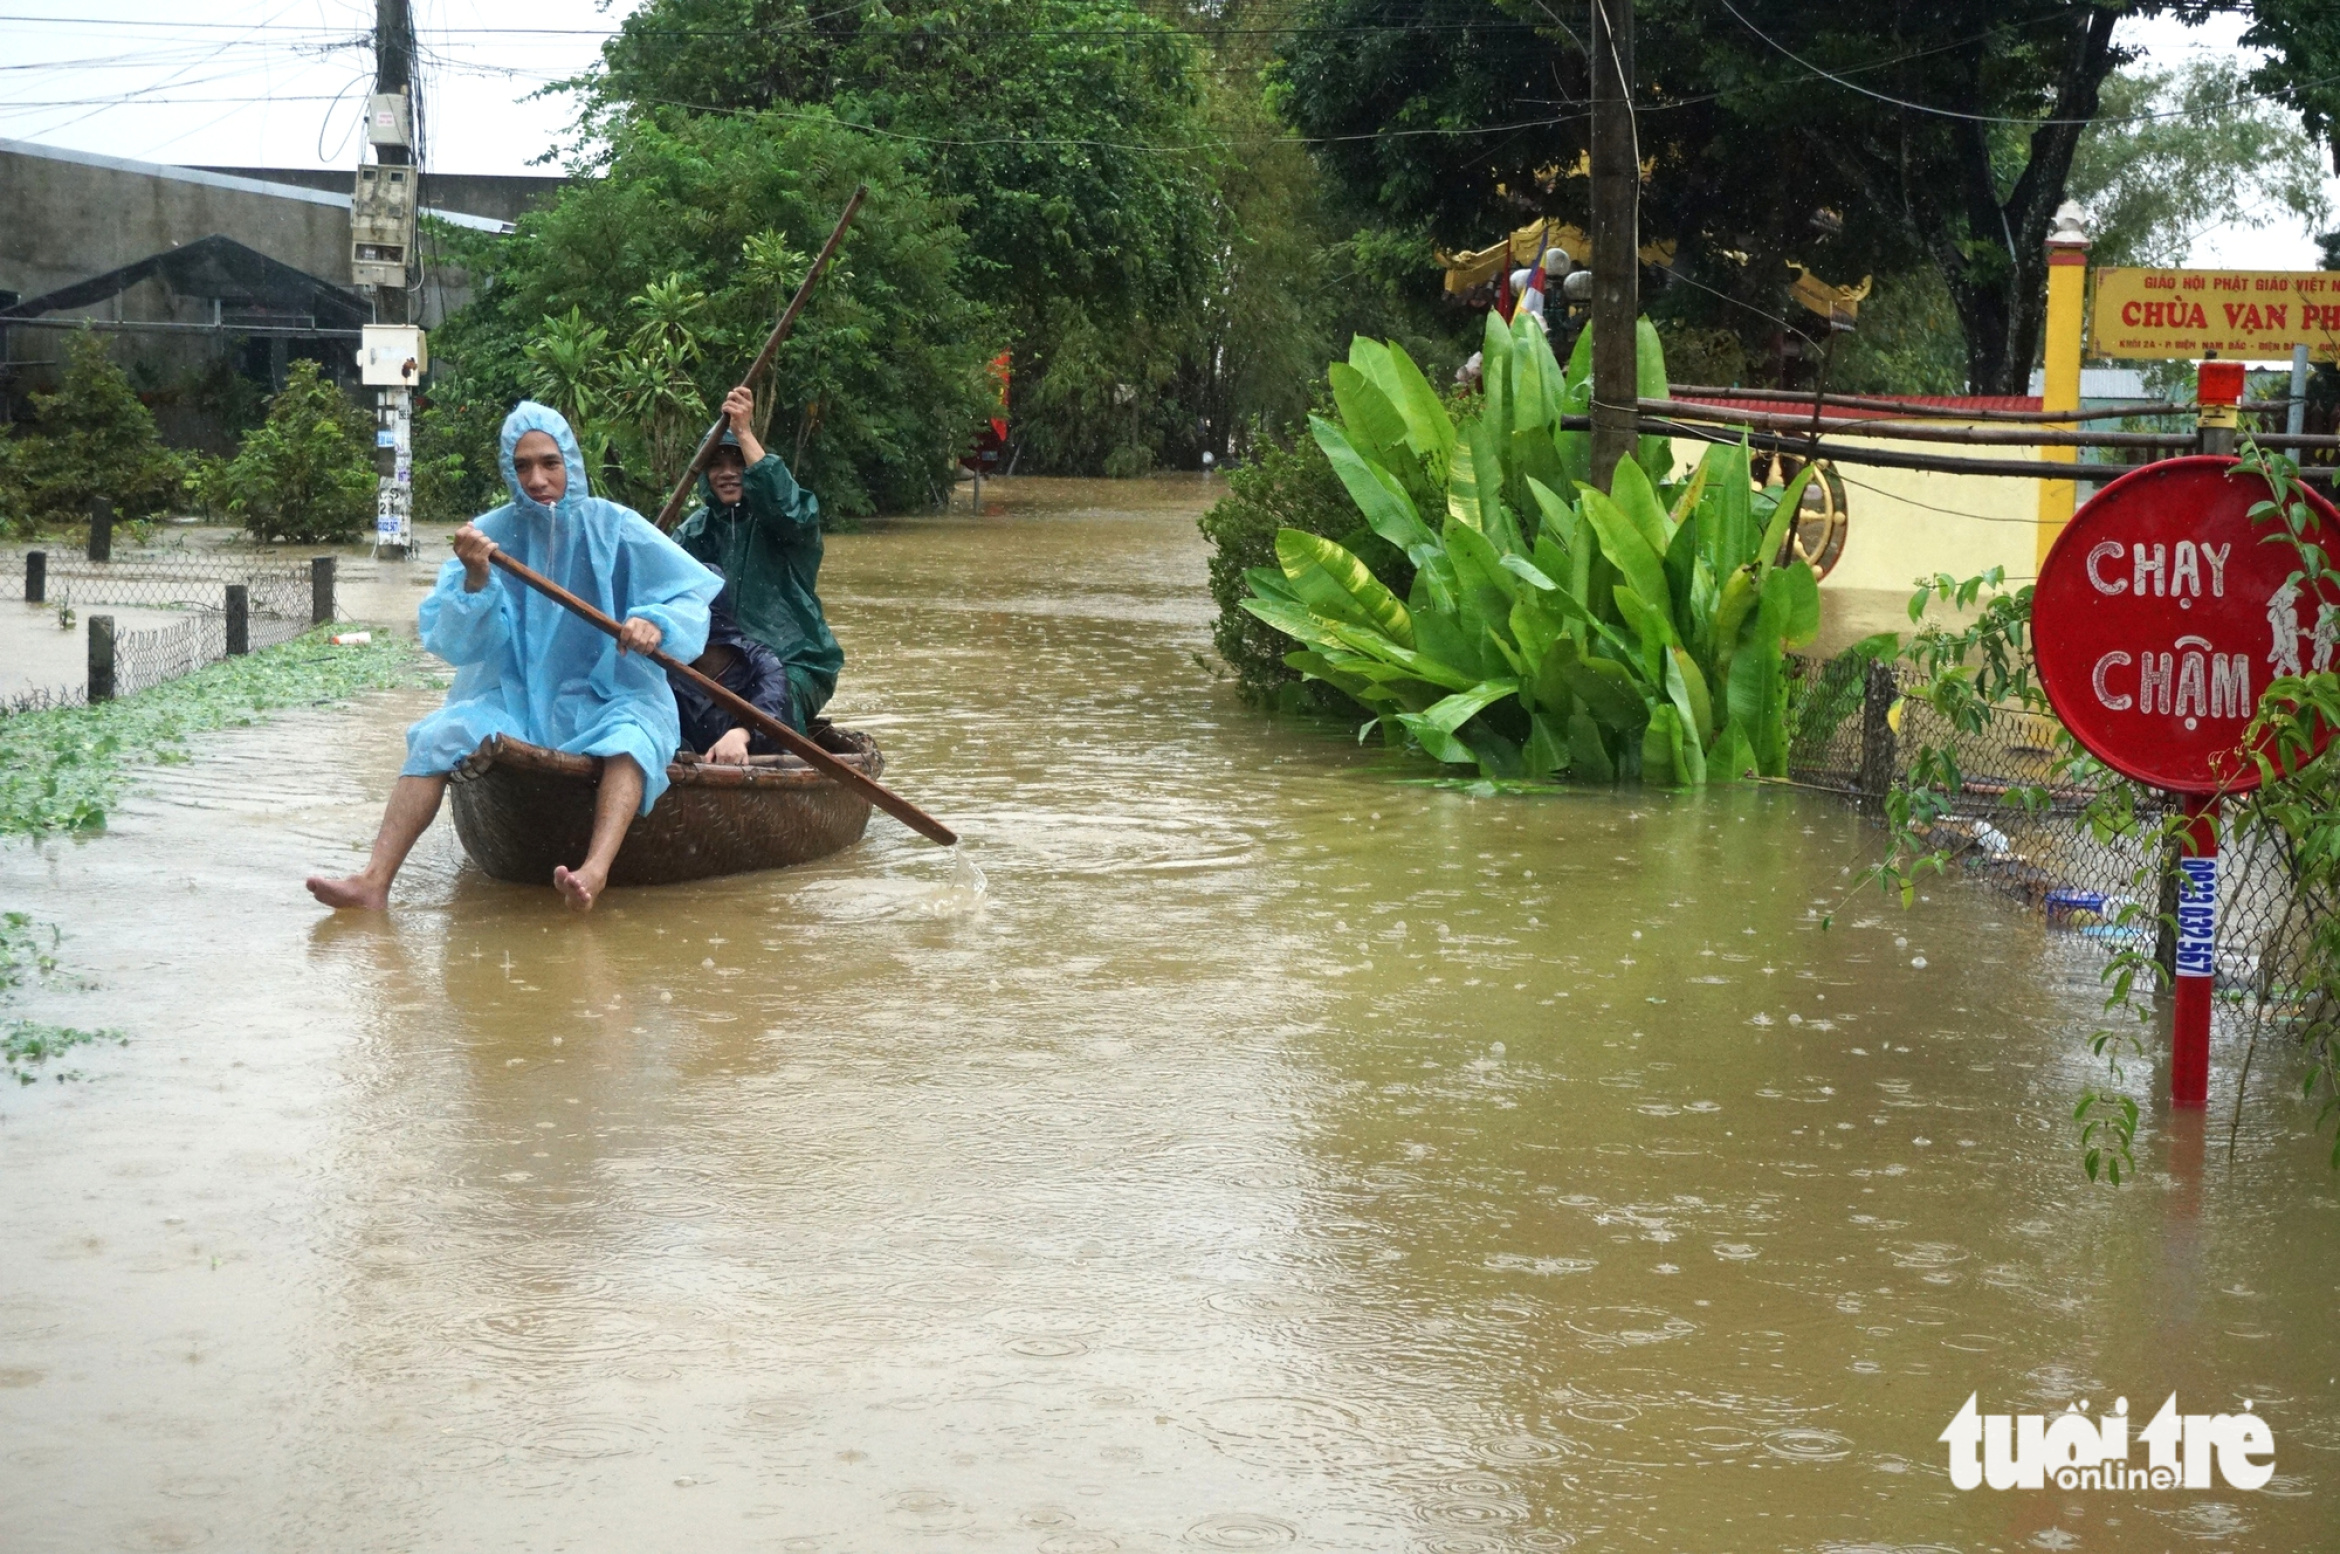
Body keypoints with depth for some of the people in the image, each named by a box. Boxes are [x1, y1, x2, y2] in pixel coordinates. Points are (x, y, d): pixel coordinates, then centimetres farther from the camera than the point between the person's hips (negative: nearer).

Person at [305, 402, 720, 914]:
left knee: (631, 734, -35)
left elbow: (693, 597, -6)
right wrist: (476, 580, -23)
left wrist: (657, 622, -28)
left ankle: (595, 872, -57)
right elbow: (457, 646, -5)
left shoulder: (611, 526, -4)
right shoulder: (491, 535, 0)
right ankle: (374, 881, -30)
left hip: (606, 699, -2)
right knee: (439, 735, -21)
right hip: (516, 702, 3)